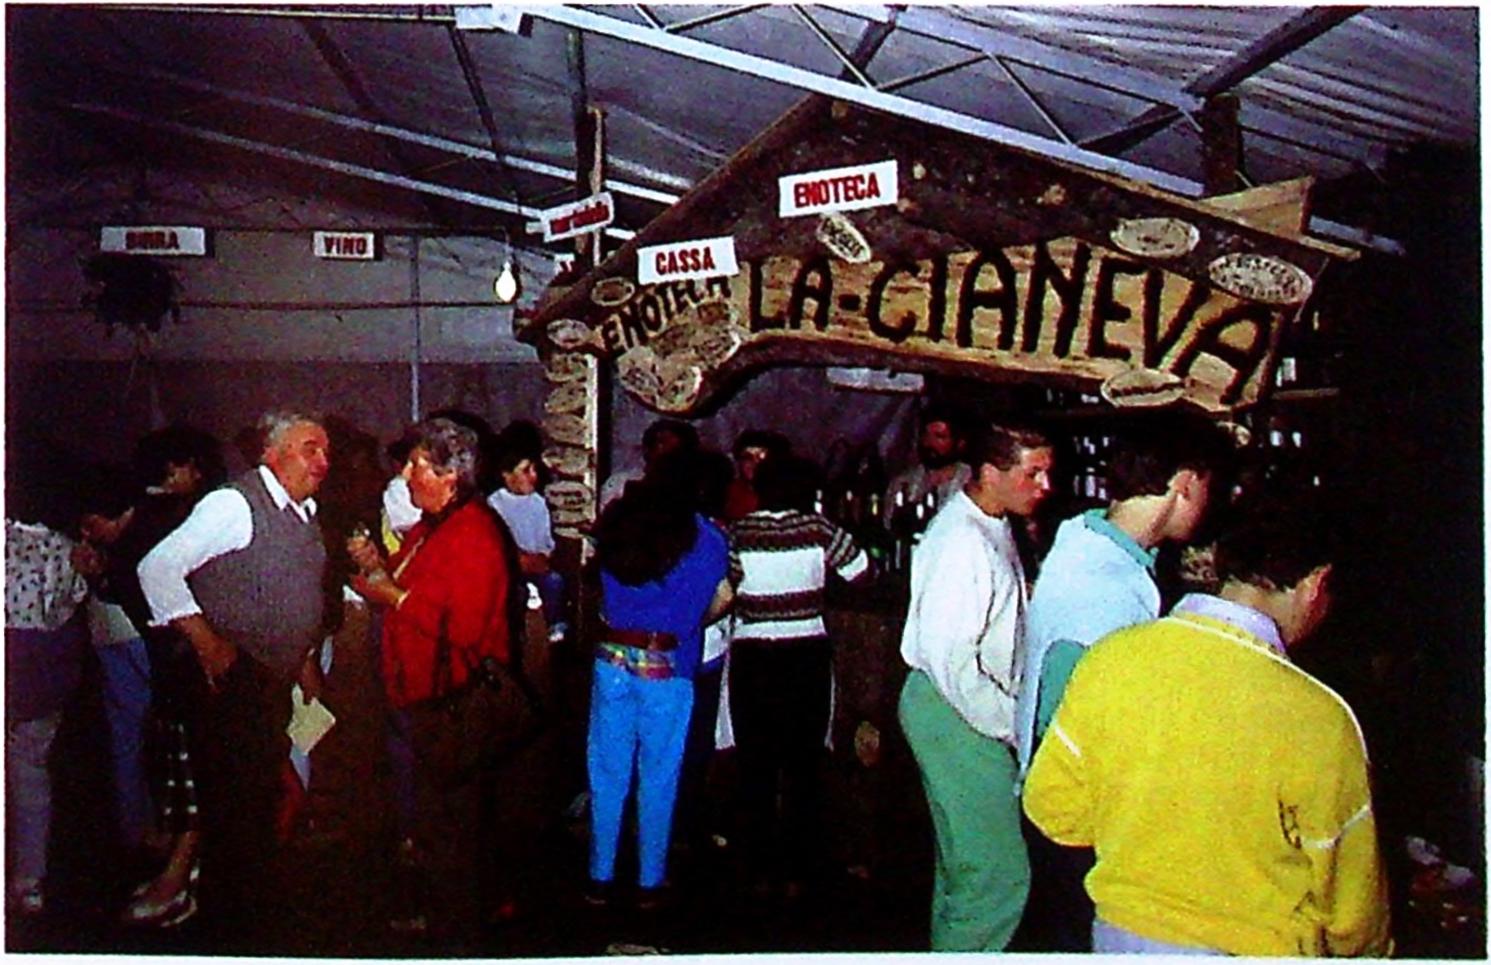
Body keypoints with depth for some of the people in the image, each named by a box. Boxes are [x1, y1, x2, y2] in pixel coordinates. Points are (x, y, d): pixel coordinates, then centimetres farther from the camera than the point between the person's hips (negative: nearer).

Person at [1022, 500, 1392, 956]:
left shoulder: (1112, 656, -15)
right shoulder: (1316, 718, -24)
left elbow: (1051, 807, -5)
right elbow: (1346, 897, -11)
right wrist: (1371, 949, 11)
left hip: (1120, 934, 3)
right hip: (1253, 947, -2)